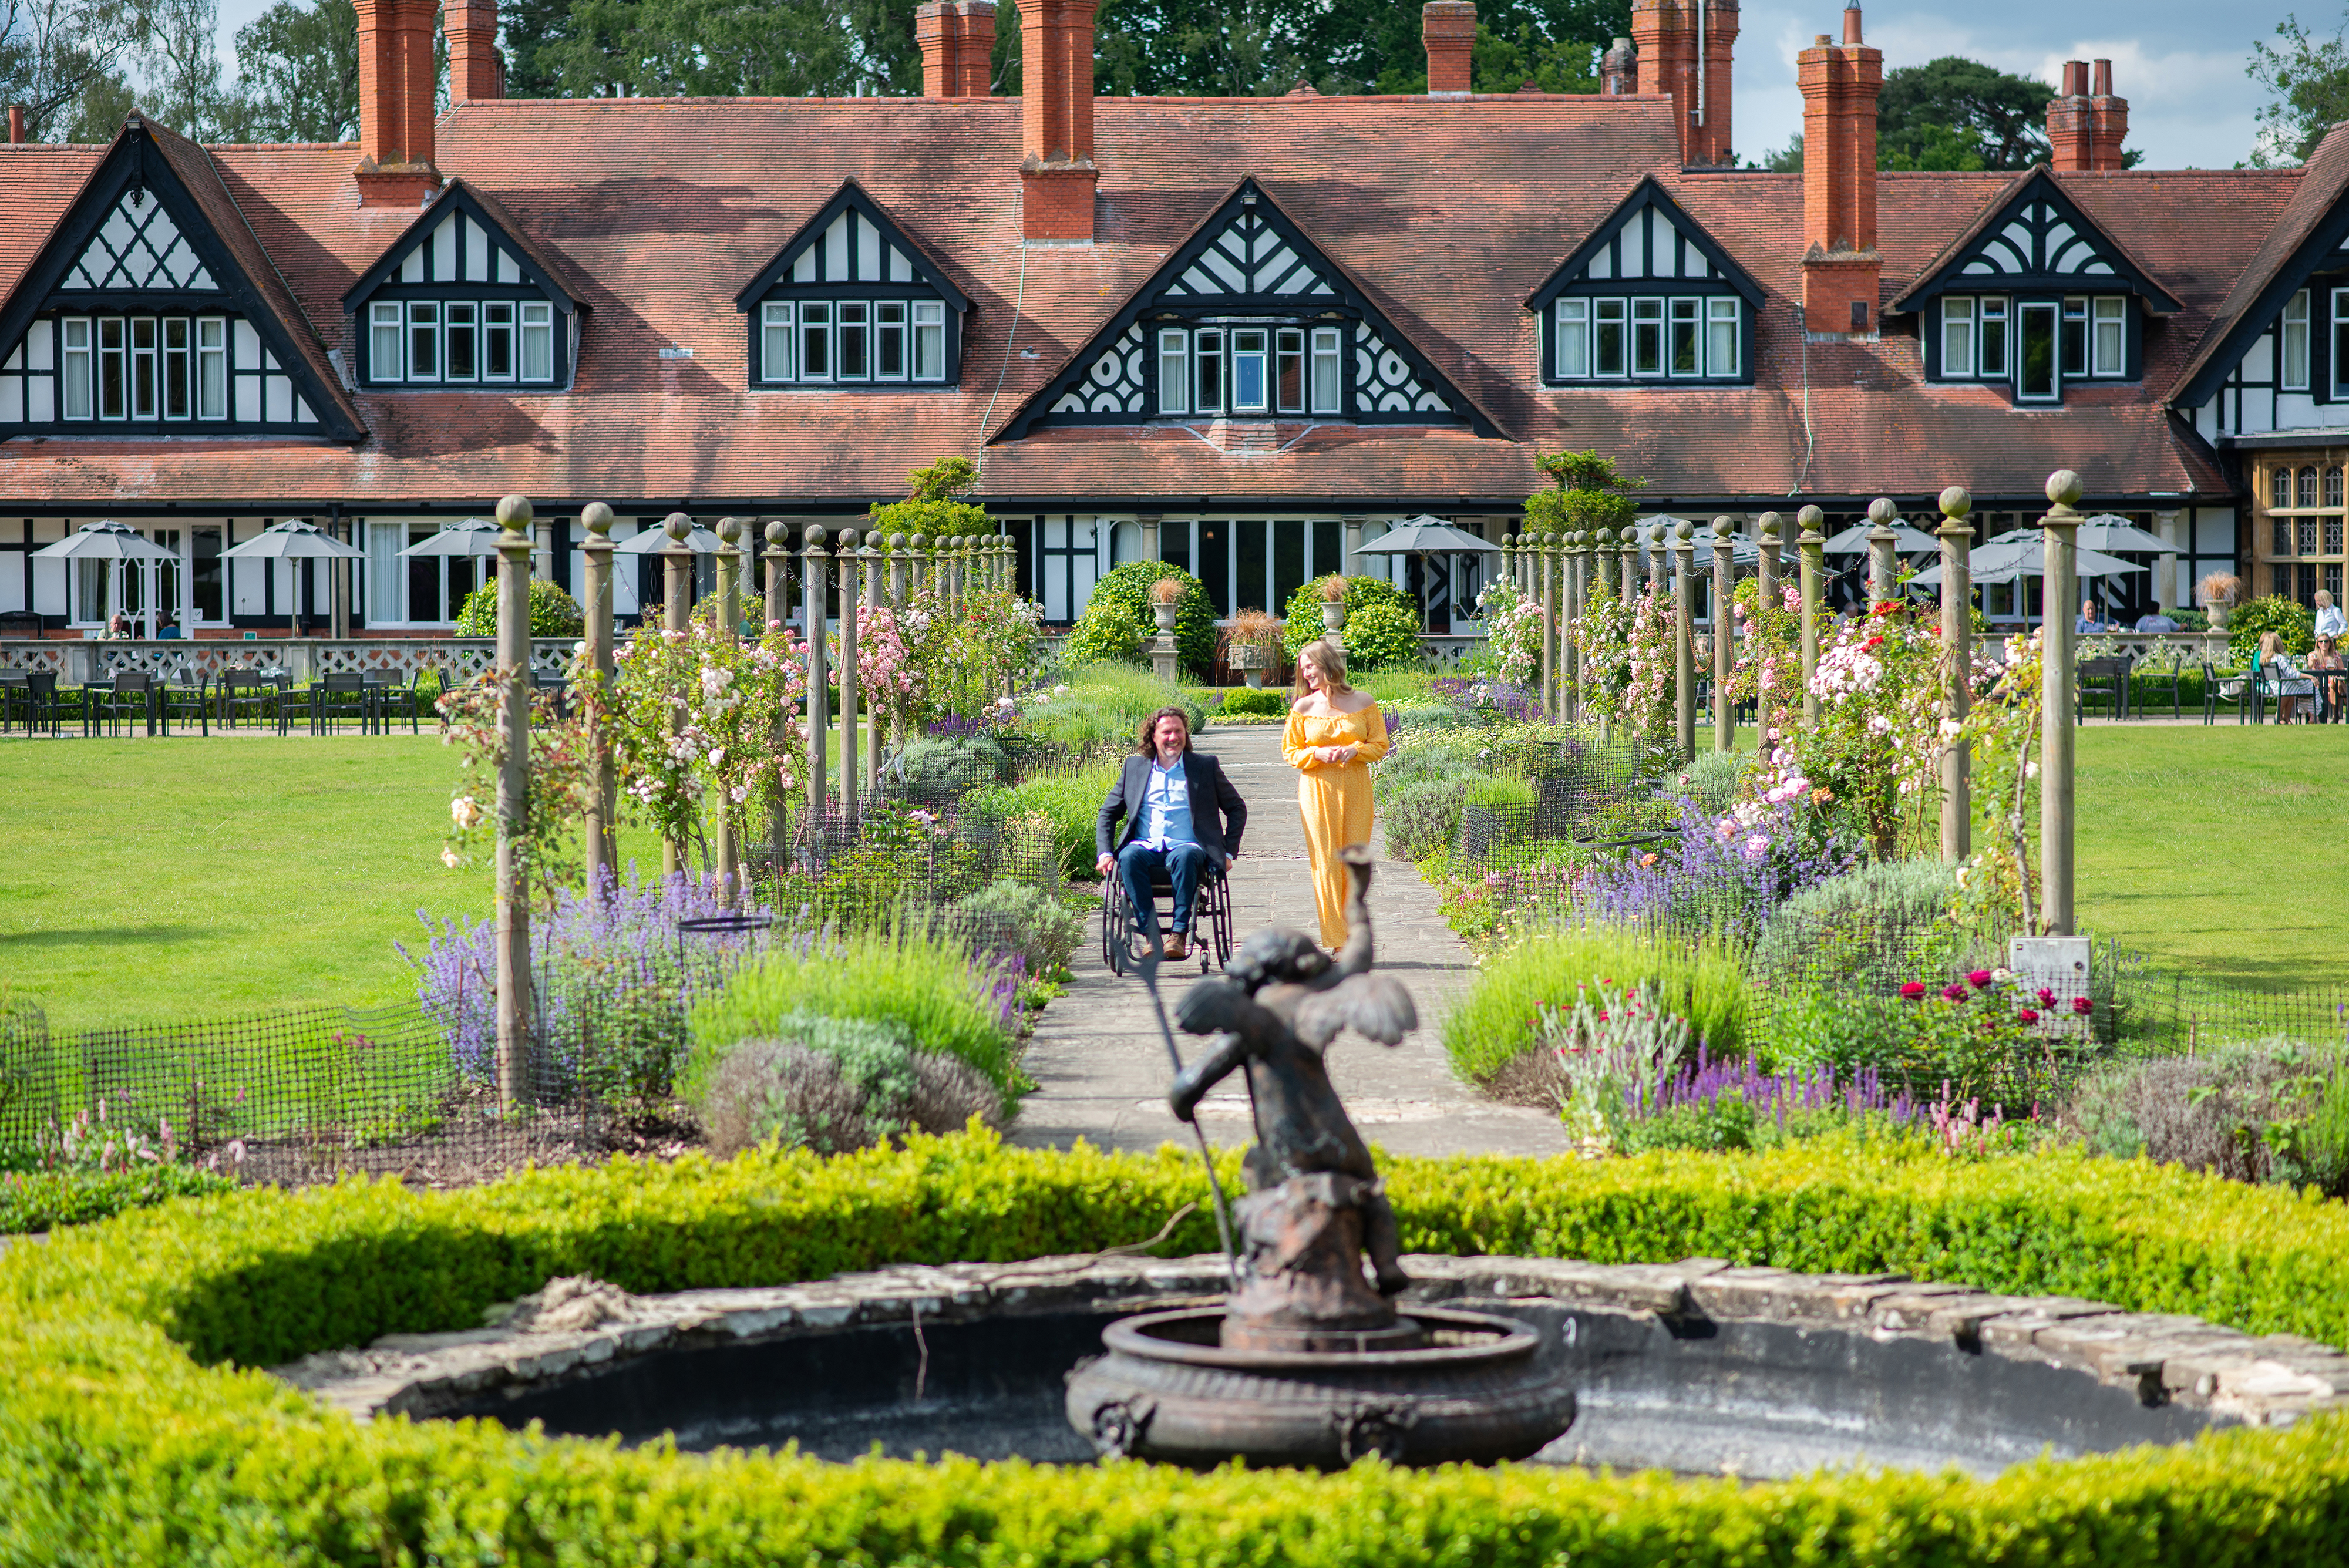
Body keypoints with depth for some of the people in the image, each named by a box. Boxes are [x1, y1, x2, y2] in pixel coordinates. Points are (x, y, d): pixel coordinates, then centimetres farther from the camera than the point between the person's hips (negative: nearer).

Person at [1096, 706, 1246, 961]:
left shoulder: (1205, 766, 15)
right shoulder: (1134, 767, 19)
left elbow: (1237, 808, 19)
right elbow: (1108, 813, 21)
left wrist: (1228, 852, 7)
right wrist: (1104, 853, 4)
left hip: (1187, 847, -2)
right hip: (1145, 846, 2)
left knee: (1184, 857, -38)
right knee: (1129, 857, -34)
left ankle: (1180, 934, -38)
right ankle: (1151, 935, -34)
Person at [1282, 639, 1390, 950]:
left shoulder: (1363, 702, 3)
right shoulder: (1303, 708, 3)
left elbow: (1380, 745, 7)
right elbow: (1289, 752, 8)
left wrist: (1354, 751, -12)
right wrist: (1317, 754, -11)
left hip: (1355, 789, 0)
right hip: (1317, 791, 0)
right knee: (1326, 863, -4)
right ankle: (1336, 941, 0)